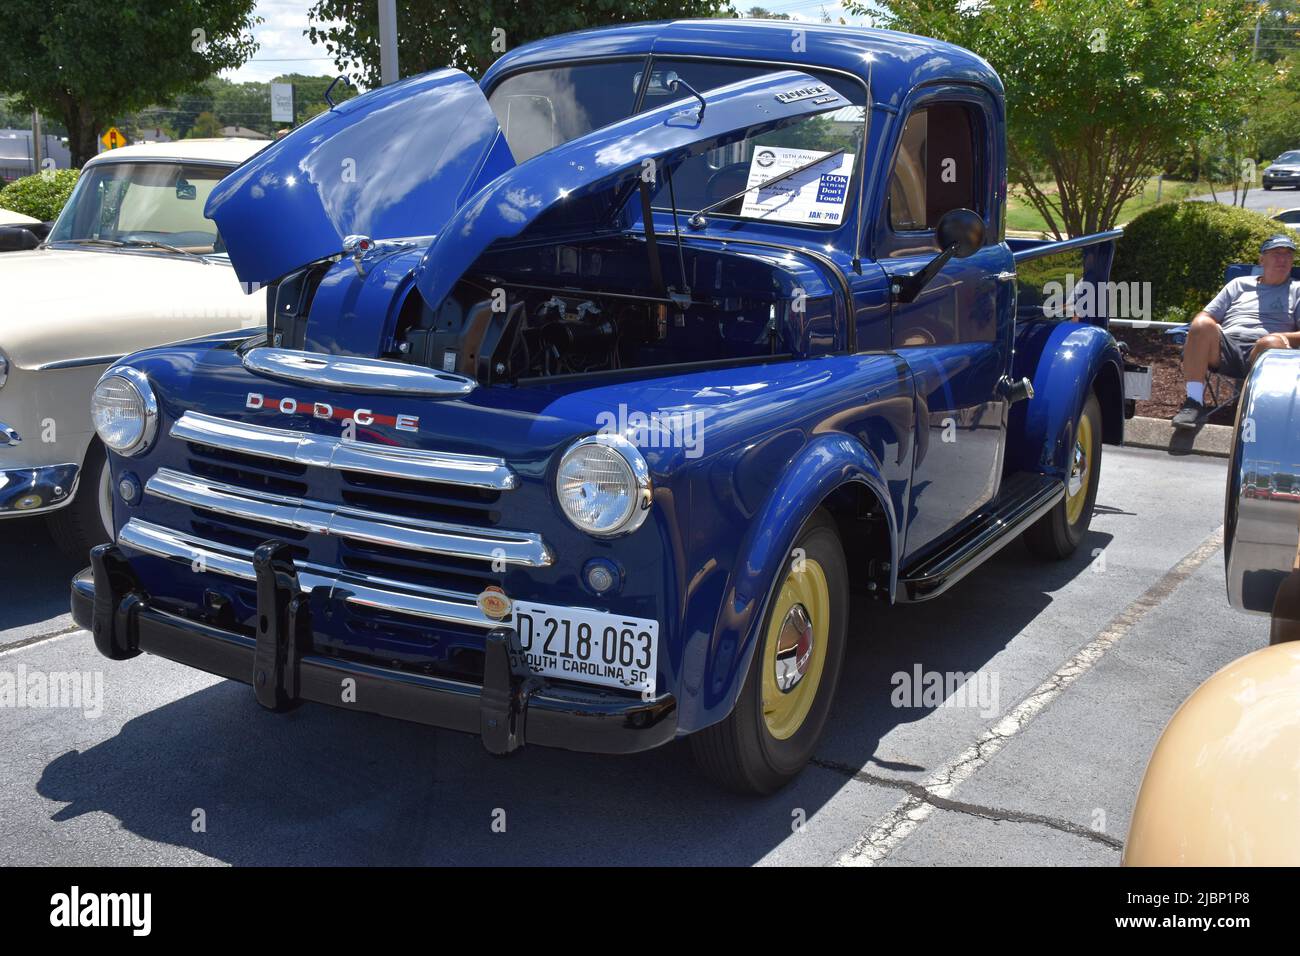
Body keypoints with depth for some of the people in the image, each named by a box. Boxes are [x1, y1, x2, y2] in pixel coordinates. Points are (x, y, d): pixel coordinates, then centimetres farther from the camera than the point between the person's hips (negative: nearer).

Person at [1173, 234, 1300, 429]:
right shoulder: (1239, 284, 30)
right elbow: (1205, 316, 23)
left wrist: (1283, 339, -12)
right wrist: (1197, 337, 0)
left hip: (1262, 354, -2)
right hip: (1226, 347, 2)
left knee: (1272, 342, -37)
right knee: (1202, 325, -30)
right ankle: (1194, 402, -34)